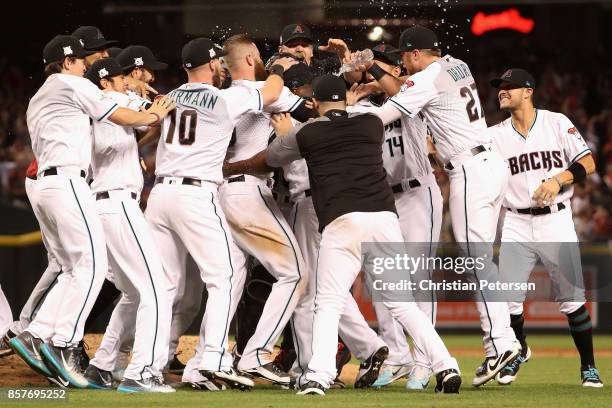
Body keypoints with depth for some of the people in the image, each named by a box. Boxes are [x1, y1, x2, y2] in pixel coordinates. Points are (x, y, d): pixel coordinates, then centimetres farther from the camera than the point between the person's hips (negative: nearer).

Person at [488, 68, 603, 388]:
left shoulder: (557, 123, -1)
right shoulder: (494, 135, 6)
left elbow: (587, 163, -5)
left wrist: (558, 179, -21)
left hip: (556, 221, -2)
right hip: (517, 226, 2)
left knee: (572, 299, -2)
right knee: (508, 300, -3)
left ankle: (588, 366, 11)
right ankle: (518, 350, 24)